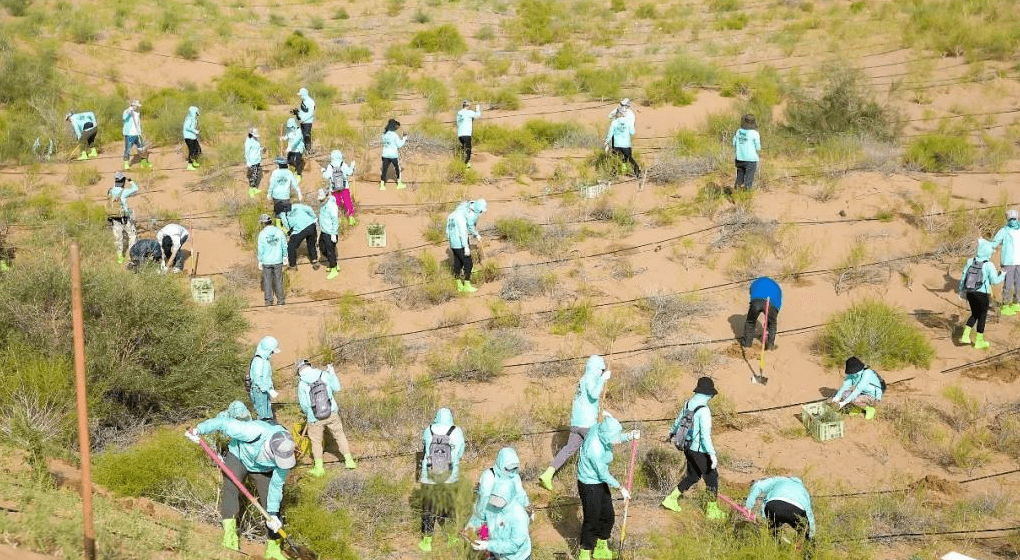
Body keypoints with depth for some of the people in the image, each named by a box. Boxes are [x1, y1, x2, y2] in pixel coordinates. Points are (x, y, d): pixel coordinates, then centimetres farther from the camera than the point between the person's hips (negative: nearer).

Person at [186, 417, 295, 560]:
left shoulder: (285, 453, -31)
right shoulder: (254, 432, -44)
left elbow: (276, 485, -18)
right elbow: (224, 423, -31)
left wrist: (273, 514, -18)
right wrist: (199, 430, -26)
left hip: (263, 470, 2)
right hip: (238, 457, -2)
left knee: (272, 503, -3)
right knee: (231, 488, -26)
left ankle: (273, 548, 8)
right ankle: (230, 534, -28)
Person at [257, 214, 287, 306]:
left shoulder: (262, 234, -9)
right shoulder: (279, 231, -3)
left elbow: (260, 249, -6)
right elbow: (284, 246, 1)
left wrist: (260, 261, 4)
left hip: (266, 261, -2)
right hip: (278, 260, 2)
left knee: (267, 281, 7)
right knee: (278, 280, 10)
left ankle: (269, 300, 9)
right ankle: (280, 299, 12)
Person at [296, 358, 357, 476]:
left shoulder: (302, 385, -12)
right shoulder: (324, 375, -7)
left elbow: (304, 405, -9)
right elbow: (337, 387, 4)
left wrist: (308, 414, 13)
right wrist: (332, 373, 16)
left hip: (315, 418, -2)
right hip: (331, 413, 2)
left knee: (316, 441, 17)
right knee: (340, 435, 18)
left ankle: (319, 468, 18)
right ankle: (349, 461, 24)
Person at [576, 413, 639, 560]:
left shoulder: (600, 428, -15)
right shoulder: (595, 450, -36)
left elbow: (620, 438, 8)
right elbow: (604, 475, -23)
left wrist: (630, 436, -13)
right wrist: (621, 488, -11)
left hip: (600, 482, 9)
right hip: (590, 485, -9)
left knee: (608, 516, 20)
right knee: (591, 520, 5)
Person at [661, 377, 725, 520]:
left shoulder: (688, 403, 0)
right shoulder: (704, 410, -24)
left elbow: (679, 419, 19)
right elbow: (705, 435, -26)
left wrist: (672, 432, 39)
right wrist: (712, 454, -22)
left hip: (688, 448, 8)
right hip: (700, 451, -8)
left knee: (692, 476, 22)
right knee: (712, 477, 7)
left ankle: (671, 499, 24)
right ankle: (712, 510, 15)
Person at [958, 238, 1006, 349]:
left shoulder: (970, 261, 0)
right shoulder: (988, 265, -15)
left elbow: (963, 276, 6)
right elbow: (995, 280, -12)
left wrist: (961, 290, 18)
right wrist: (1003, 276, 8)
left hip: (970, 293, 5)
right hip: (982, 294, -5)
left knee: (974, 314, 21)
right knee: (982, 316, 10)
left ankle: (965, 336, 13)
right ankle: (979, 341, 16)